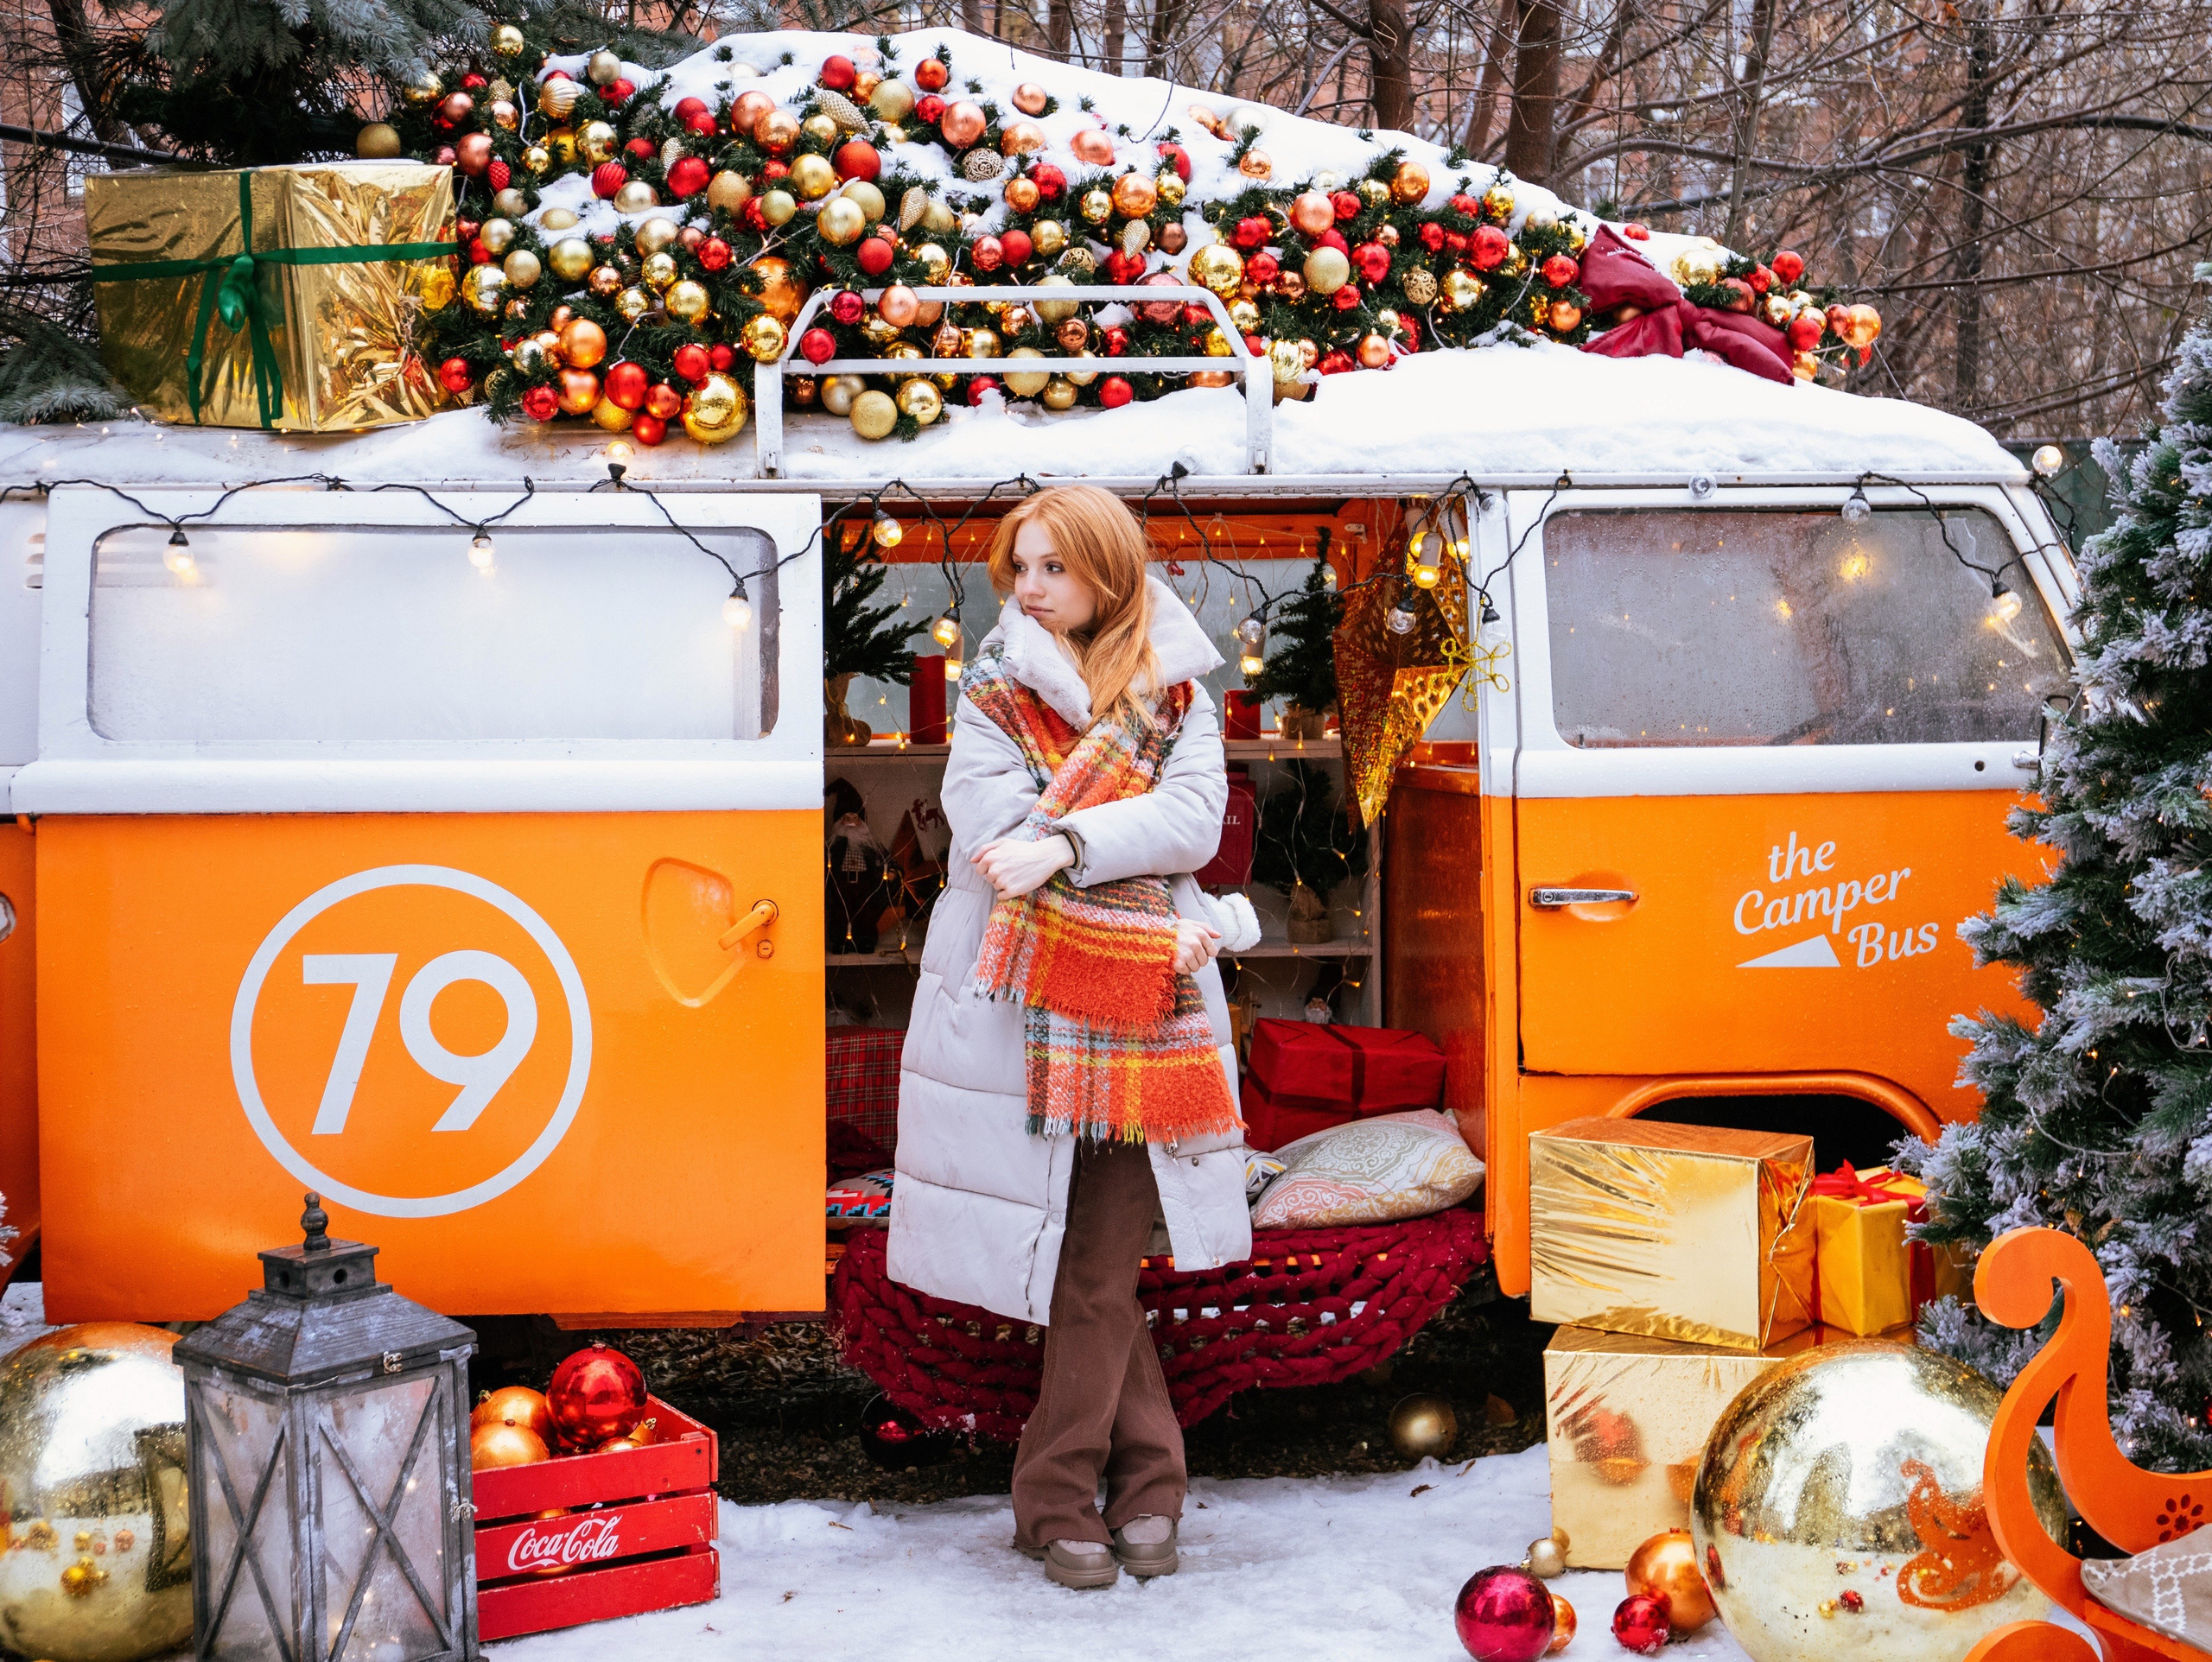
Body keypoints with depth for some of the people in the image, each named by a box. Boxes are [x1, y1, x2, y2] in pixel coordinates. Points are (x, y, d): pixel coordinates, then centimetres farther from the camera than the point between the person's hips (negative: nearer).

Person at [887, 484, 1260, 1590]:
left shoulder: (1177, 692, 10)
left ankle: (1059, 1498, 8)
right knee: (1091, 1258, 2)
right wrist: (1166, 917, -12)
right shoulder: (991, 689, 7)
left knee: (1101, 1258, -2)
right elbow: (992, 827, -8)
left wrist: (1065, 844, -22)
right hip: (1018, 999, 0)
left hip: (1134, 1004, 0)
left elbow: (1194, 821, -7)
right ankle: (1148, 1476, 14)